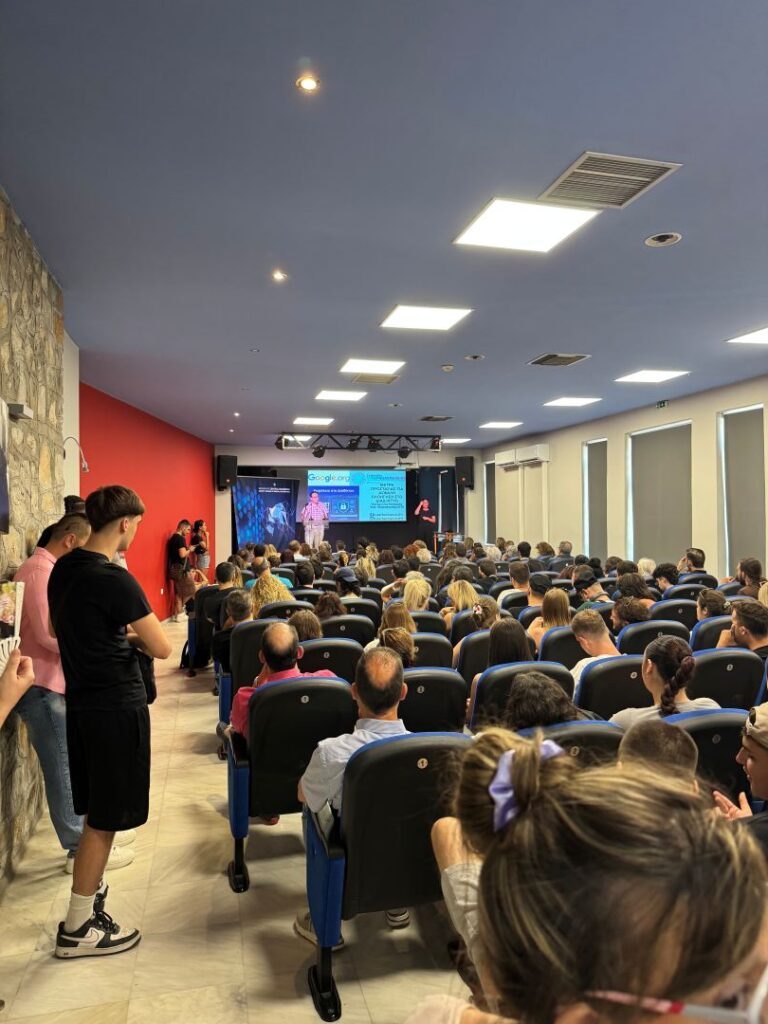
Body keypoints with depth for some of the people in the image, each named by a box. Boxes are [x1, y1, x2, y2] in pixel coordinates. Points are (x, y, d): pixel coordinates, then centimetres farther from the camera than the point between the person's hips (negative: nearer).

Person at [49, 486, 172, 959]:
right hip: (117, 706, -9)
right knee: (105, 819, 6)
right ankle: (78, 928, 18)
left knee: (96, 813, 21)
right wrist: (137, 633, 0)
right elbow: (163, 648, -19)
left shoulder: (64, 569, 3)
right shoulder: (114, 580, -23)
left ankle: (87, 898, 35)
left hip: (82, 702, 9)